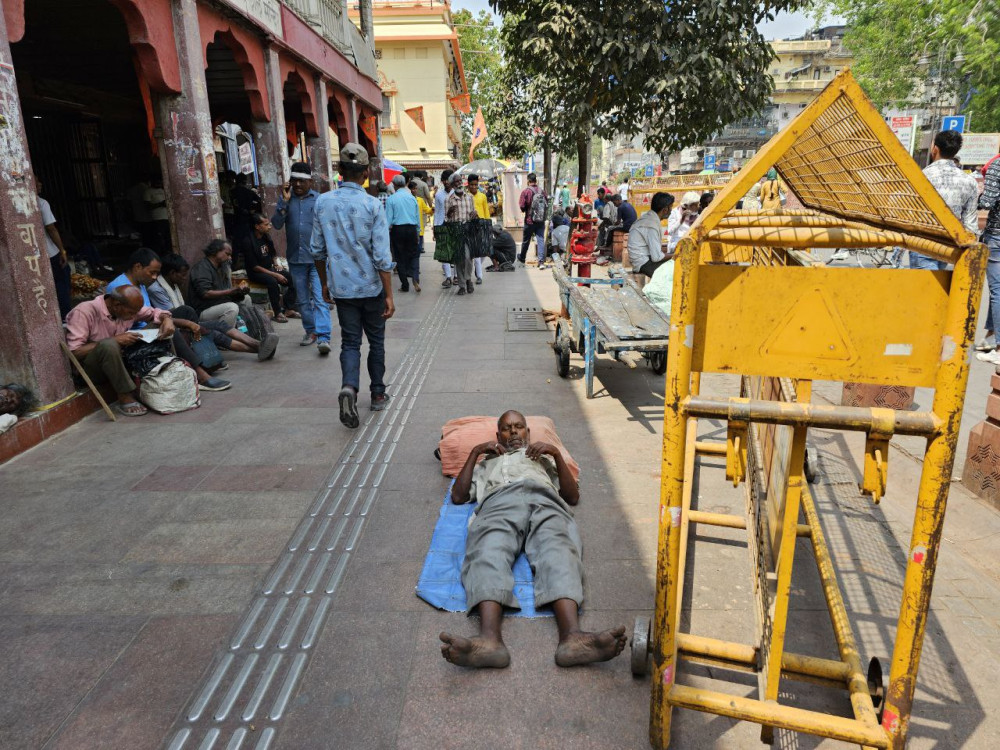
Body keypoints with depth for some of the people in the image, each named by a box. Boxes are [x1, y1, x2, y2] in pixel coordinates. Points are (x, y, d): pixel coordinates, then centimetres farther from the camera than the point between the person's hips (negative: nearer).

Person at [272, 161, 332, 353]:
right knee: (303, 299, 13)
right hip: (295, 258, 4)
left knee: (319, 298, -12)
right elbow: (277, 224, -3)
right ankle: (310, 331, 27)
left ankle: (323, 337, -16)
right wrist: (284, 201, -12)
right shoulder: (285, 199, 7)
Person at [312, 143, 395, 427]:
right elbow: (381, 256, -14)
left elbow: (318, 249, 6)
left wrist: (324, 283, 19)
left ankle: (349, 387, -17)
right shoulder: (373, 205, -11)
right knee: (376, 341, 14)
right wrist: (389, 296, -9)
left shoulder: (323, 202, -1)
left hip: (341, 288, 2)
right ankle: (378, 394, 24)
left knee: (350, 342, 8)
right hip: (371, 287, -2)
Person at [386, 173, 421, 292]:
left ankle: (405, 285, 11)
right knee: (414, 254, 12)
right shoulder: (412, 198, 4)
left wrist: (386, 232, 1)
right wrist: (417, 231, 18)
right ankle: (415, 278, -10)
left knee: (400, 257, 7)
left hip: (397, 229, -2)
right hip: (411, 229, 2)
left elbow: (388, 219, -7)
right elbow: (418, 217, 9)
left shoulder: (391, 199, -6)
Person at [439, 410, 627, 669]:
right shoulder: (487, 461, 45)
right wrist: (475, 452, 22)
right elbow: (458, 496, 26)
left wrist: (556, 454, 16)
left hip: (544, 499, 1)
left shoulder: (544, 458, 44)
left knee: (557, 548, -36)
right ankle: (489, 638, -61)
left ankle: (573, 636, -60)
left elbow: (573, 496, 26)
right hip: (499, 500, 0)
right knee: (489, 550, -38)